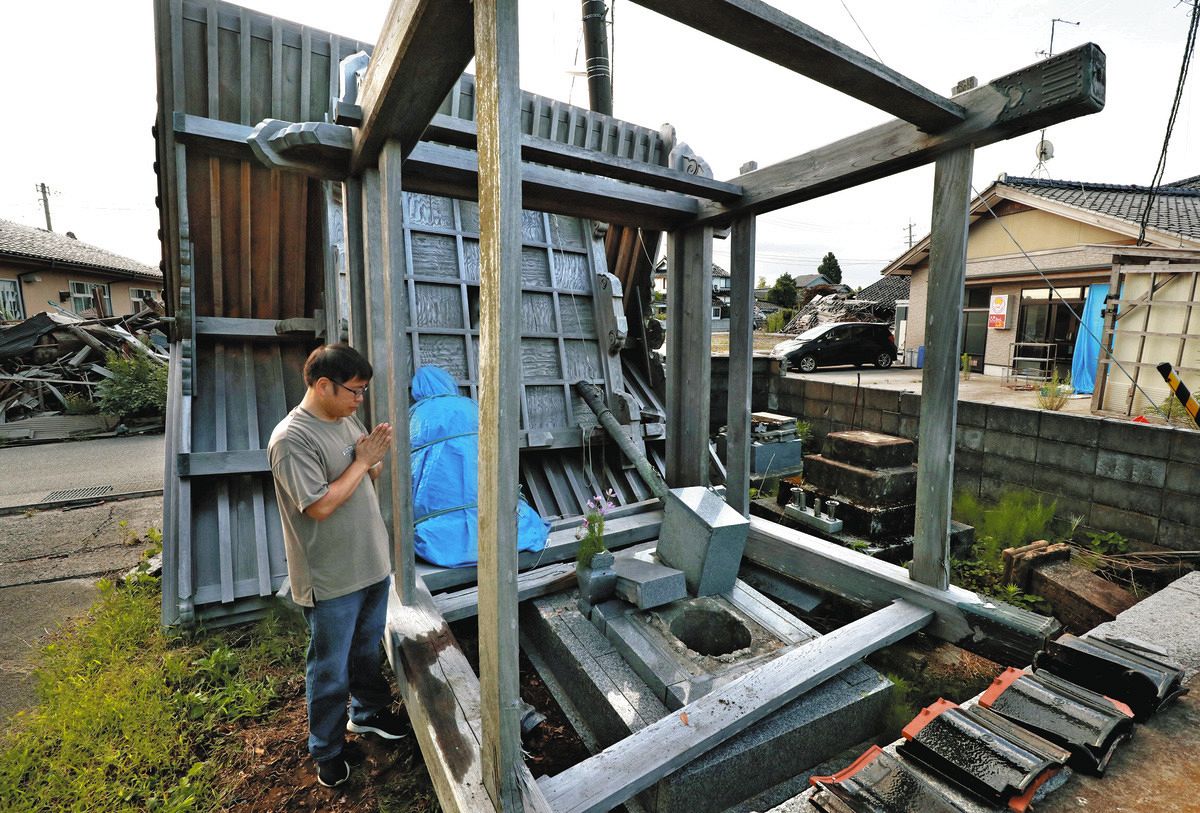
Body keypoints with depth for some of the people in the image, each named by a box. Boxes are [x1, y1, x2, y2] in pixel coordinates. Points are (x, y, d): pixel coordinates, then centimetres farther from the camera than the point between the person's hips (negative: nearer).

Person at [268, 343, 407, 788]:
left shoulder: (347, 421, 2)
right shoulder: (291, 439, -22)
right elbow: (321, 505, -26)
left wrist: (376, 459, -10)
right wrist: (362, 460, -19)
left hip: (372, 564, 7)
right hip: (331, 581, -7)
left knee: (367, 650, 26)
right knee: (330, 671, 13)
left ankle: (368, 712, 48)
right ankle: (327, 751, 34)